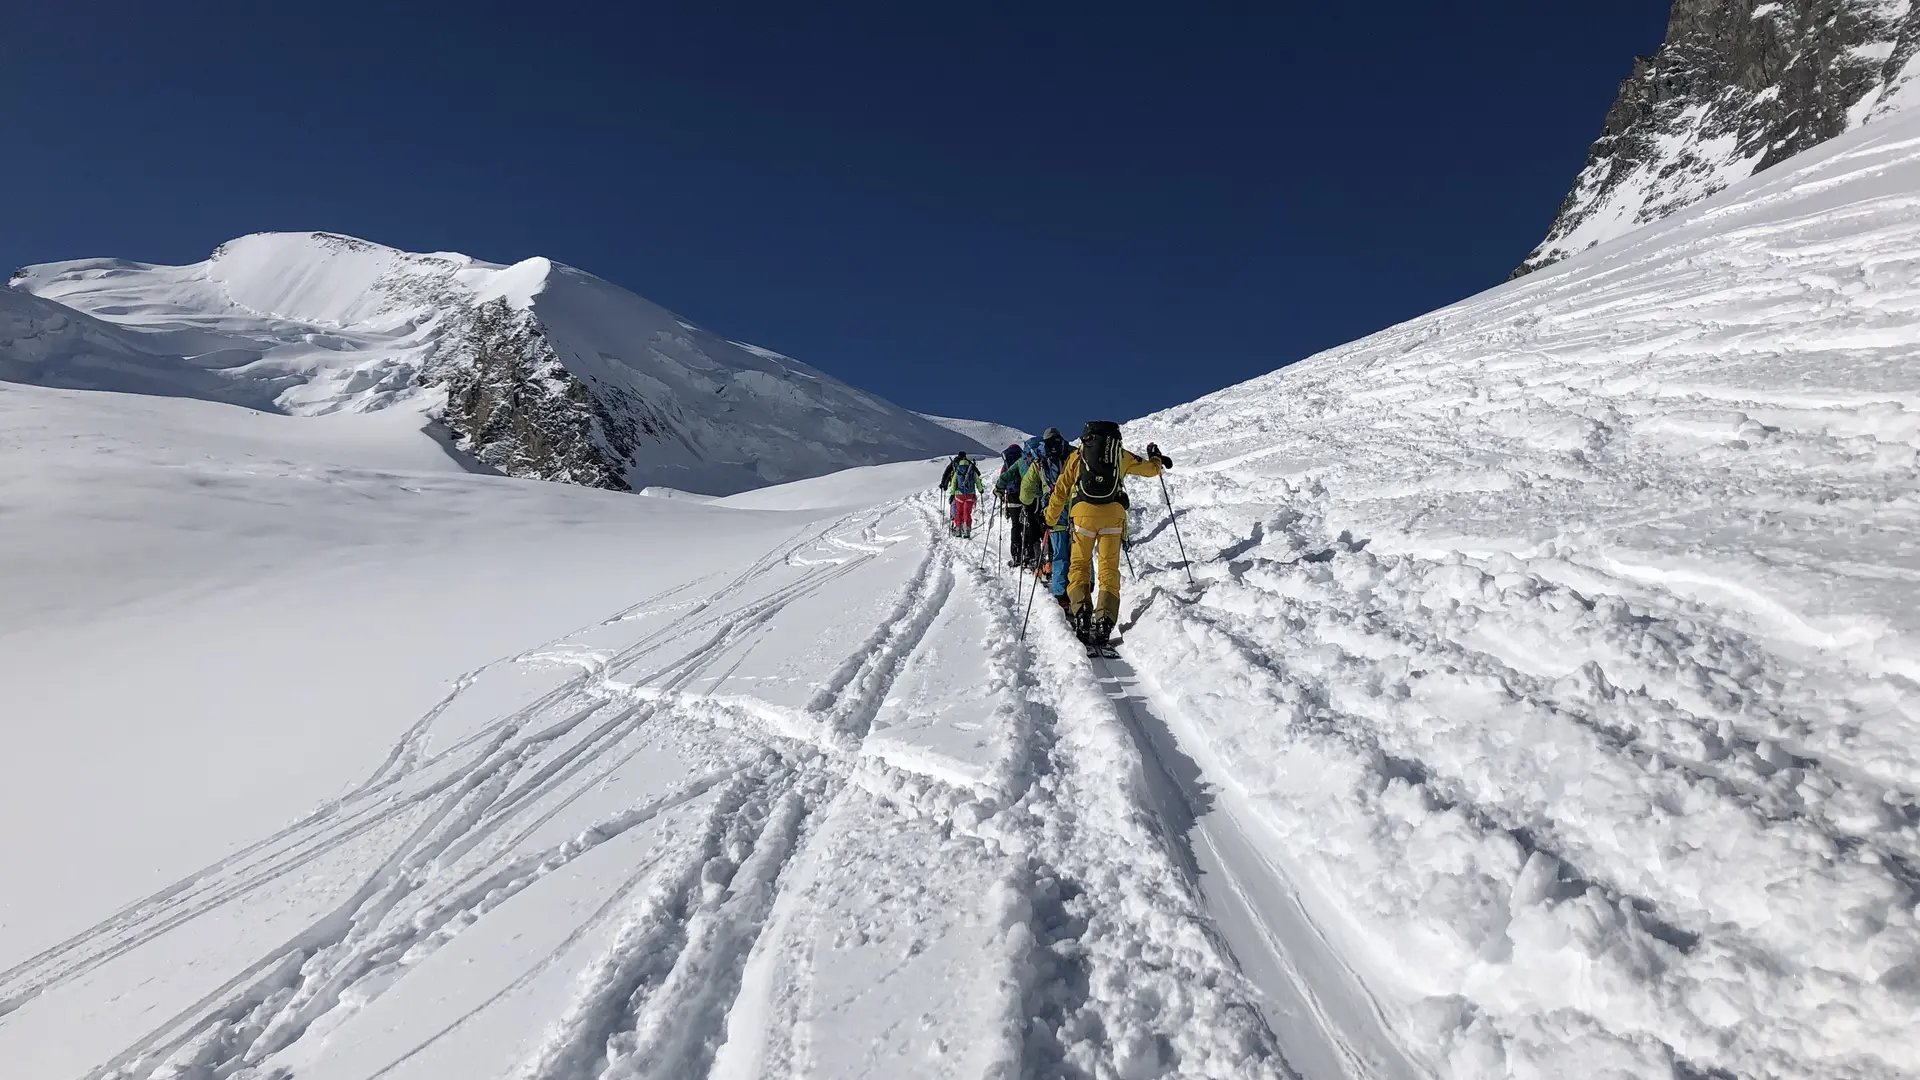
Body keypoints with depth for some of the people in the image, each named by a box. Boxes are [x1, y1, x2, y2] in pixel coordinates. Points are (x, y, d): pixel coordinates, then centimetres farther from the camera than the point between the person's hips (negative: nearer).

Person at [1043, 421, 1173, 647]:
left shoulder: (1077, 455, 17)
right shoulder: (1122, 454, 18)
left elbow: (1061, 489, 15)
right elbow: (1151, 469, 30)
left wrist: (1050, 517, 25)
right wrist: (1157, 459, 53)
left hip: (1083, 511, 0)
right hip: (1113, 512, 0)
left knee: (1079, 565, 10)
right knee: (1109, 569, 3)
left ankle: (1080, 614, -7)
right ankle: (1104, 622, -10)